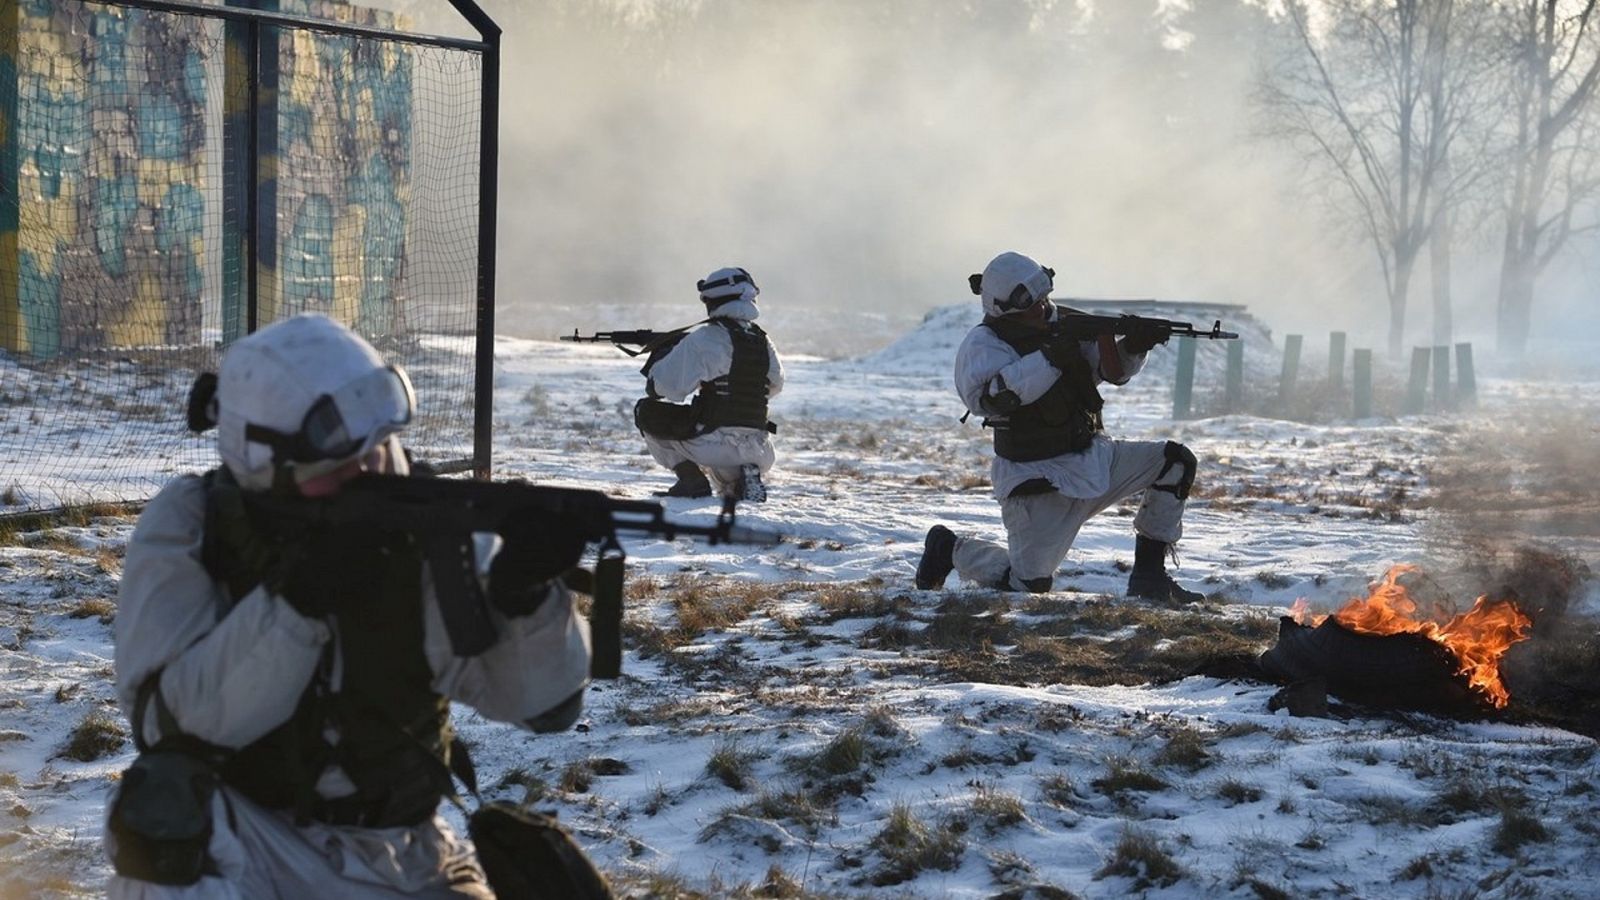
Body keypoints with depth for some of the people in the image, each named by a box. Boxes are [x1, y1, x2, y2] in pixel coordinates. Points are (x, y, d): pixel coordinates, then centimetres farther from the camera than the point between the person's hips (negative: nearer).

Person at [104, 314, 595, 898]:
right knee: (163, 807, -31)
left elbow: (542, 700, -15)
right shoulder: (188, 527, -12)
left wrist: (525, 593, -34)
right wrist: (293, 599, -34)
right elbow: (168, 717, -24)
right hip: (245, 845, -1)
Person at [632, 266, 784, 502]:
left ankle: (690, 479, -1)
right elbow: (774, 386, 24)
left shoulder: (705, 339, -11)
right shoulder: (762, 341, 9)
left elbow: (670, 387, -11)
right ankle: (745, 476, 5)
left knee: (646, 411, 11)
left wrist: (660, 355, 9)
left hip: (717, 443, -7)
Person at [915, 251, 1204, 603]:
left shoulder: (1061, 324, 6)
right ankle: (951, 548, 19)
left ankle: (1149, 575, 1)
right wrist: (1052, 357, -32)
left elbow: (1113, 370, 8)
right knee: (1028, 584, -10)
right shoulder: (982, 344, -13)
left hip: (1094, 458, 6)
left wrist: (1134, 346, -14)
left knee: (1175, 462, -8)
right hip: (1038, 479, -6)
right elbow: (991, 395, -33)